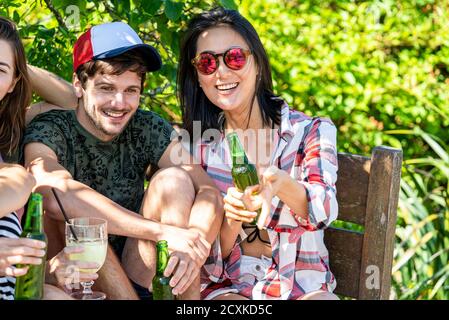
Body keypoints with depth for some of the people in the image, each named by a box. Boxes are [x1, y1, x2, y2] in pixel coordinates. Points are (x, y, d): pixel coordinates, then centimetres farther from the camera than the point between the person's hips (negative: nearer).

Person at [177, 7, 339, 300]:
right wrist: (230, 219, -22)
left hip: (303, 285, -1)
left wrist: (281, 184, -40)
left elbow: (324, 210, -18)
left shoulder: (312, 132, 2)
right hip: (226, 287, 2)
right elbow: (205, 258, 0)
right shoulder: (198, 147, 5)